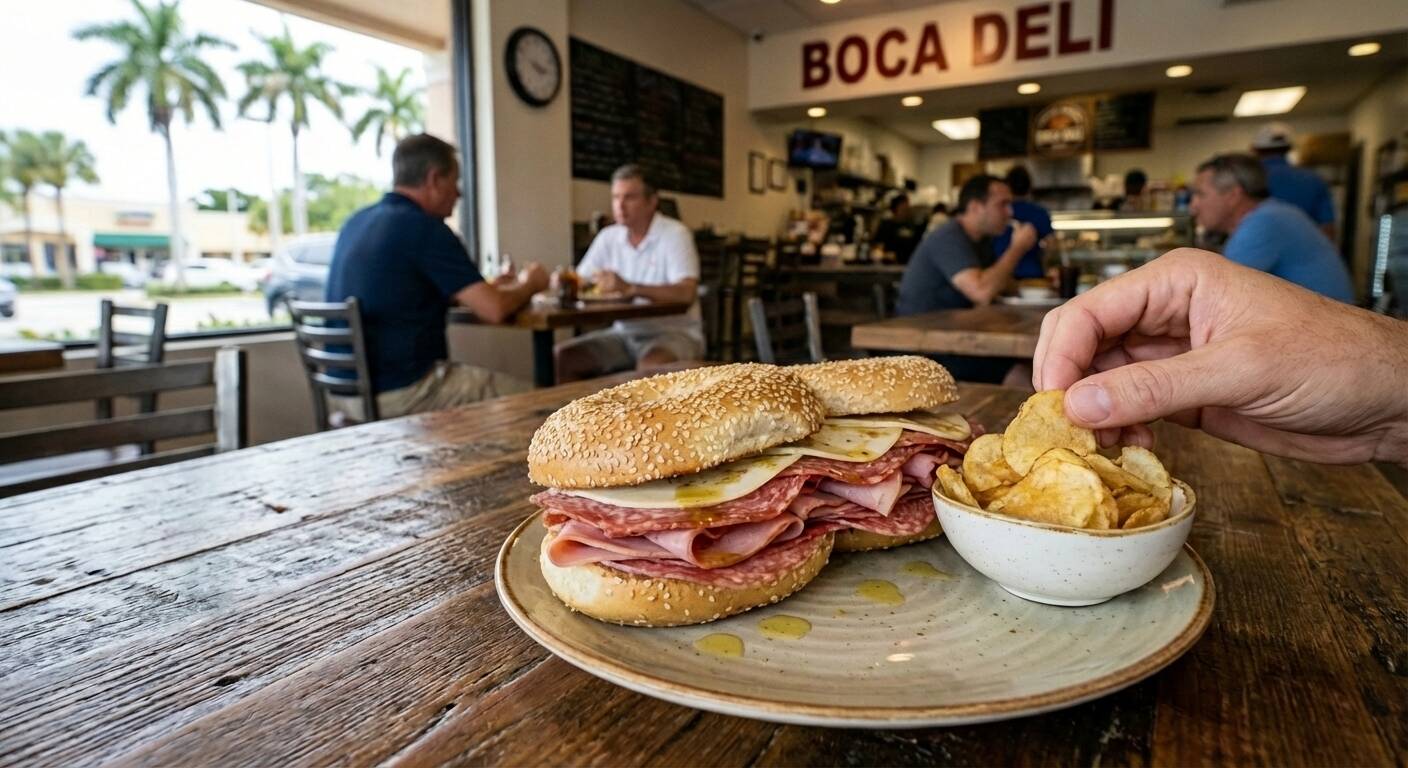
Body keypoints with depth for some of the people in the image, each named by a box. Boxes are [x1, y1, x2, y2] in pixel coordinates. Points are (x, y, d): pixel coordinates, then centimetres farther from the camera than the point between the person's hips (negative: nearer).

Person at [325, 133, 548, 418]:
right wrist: (529, 284, 4)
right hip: (400, 393, -9)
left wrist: (487, 287, 20)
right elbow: (493, 310, -17)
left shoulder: (358, 222, 10)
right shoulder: (424, 228, -16)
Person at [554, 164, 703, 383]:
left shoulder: (675, 234, -8)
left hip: (673, 332, -6)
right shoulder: (608, 237, 10)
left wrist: (630, 288, -31)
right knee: (562, 356, -10)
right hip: (624, 333, 6)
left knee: (652, 365, -37)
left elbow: (686, 293, -22)